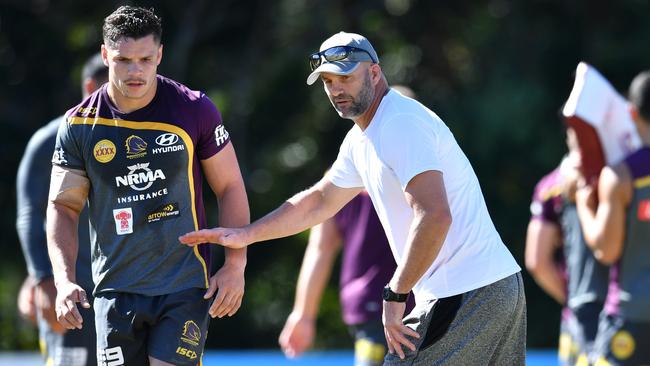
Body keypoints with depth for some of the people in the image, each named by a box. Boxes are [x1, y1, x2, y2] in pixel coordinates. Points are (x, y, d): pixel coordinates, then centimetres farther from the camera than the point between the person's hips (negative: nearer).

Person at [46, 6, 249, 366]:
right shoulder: (80, 124, 0)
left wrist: (235, 265, -4)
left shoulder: (195, 110, -3)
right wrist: (65, 280, -9)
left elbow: (230, 188, 4)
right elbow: (63, 206, 4)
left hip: (186, 286, -2)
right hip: (115, 291, 2)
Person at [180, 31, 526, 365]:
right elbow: (319, 200, 31)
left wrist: (395, 295, -21)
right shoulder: (360, 139, 16)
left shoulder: (402, 124, -16)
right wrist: (244, 235, 24)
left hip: (465, 297, -10)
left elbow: (435, 216, -27)